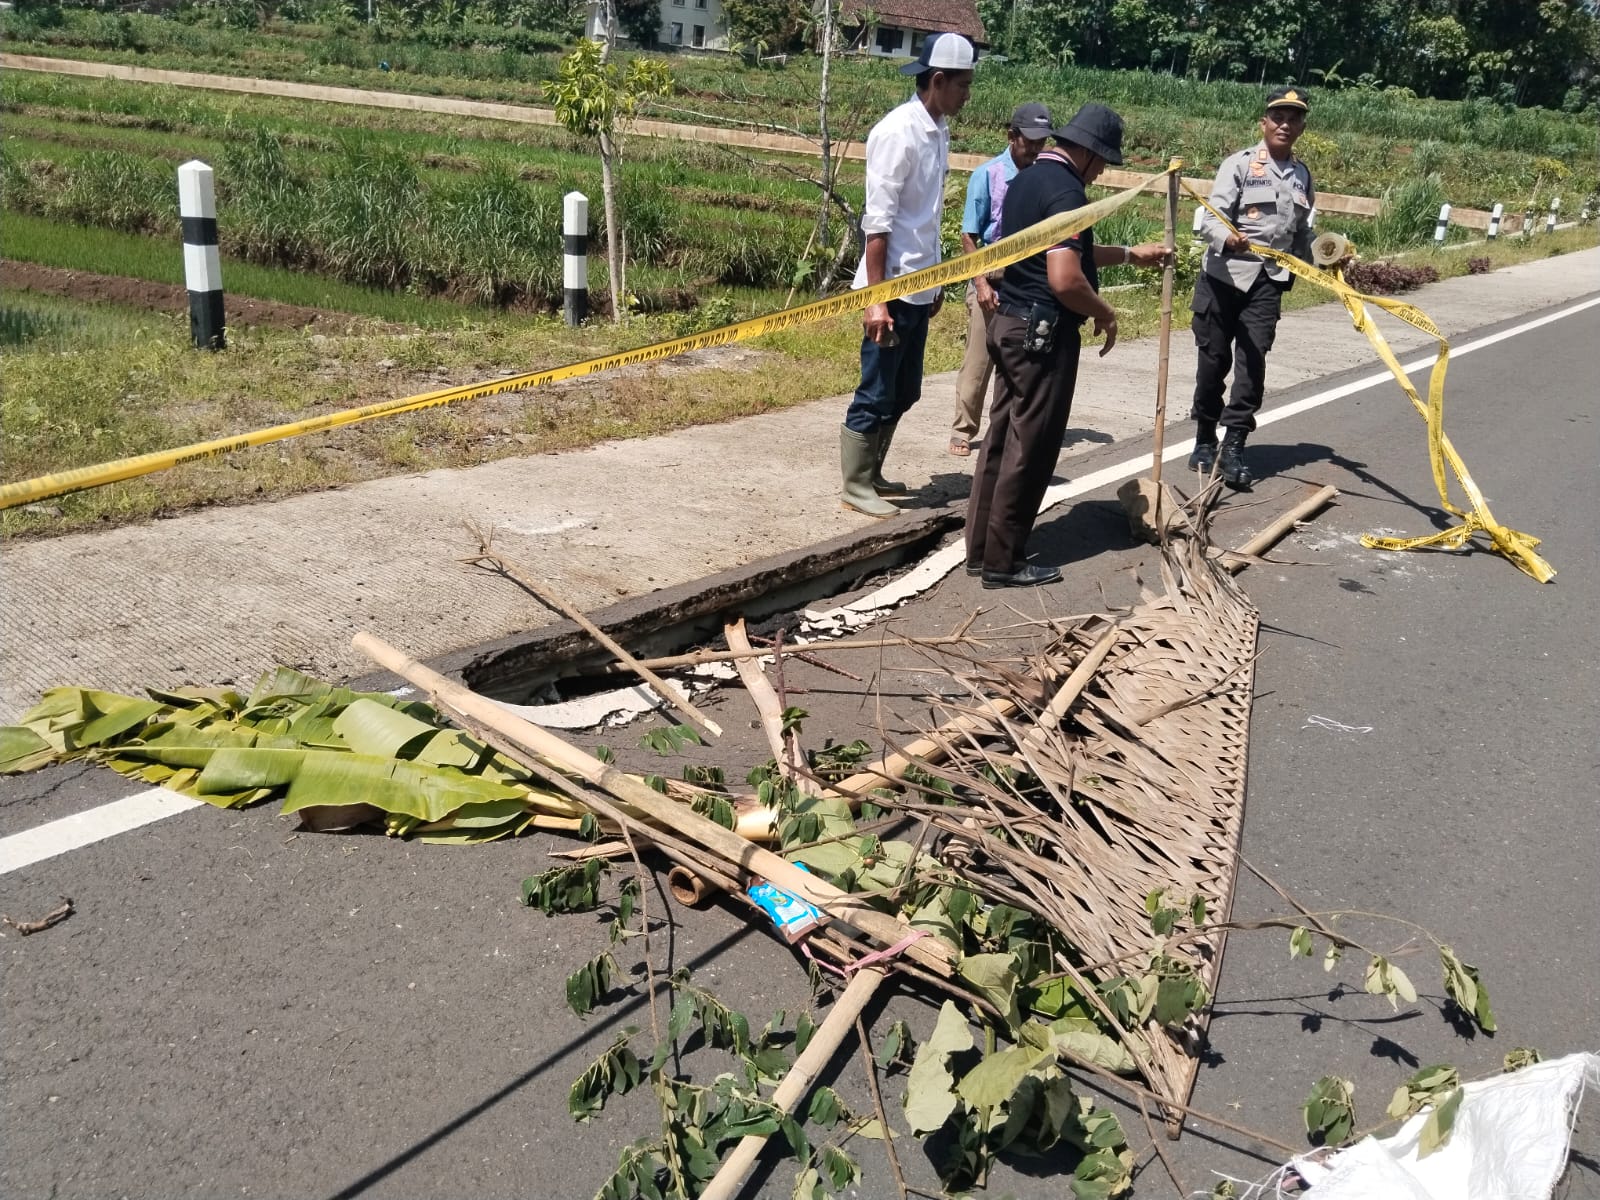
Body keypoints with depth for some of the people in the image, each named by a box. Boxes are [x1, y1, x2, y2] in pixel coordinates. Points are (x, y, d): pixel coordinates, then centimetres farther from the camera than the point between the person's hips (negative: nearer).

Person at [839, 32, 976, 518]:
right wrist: (876, 299, -21)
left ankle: (871, 474, 28)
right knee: (876, 394, 1)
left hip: (920, 287, 8)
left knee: (904, 392, 16)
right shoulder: (898, 132, -16)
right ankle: (855, 485, 13)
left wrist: (935, 281, 18)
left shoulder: (938, 131, 9)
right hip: (893, 288, -8)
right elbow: (877, 221, -18)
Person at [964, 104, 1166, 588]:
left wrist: (1129, 253, 30)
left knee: (1002, 439, 13)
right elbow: (1064, 279, -26)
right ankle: (1003, 562, 5)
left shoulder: (1027, 178, 14)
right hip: (1044, 333, -10)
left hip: (1011, 324, 10)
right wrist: (1104, 314, -8)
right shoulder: (1066, 191, -17)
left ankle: (982, 549, 19)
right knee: (1030, 449, -2)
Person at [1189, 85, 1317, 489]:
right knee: (1214, 360, 4)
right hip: (1224, 275, -3)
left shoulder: (1303, 175, 12)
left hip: (1269, 281, 3)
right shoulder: (1240, 164, -4)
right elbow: (1211, 219, -15)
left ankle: (1233, 447, -5)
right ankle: (1205, 441, 19)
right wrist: (1228, 239, -34)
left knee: (1252, 363, -6)